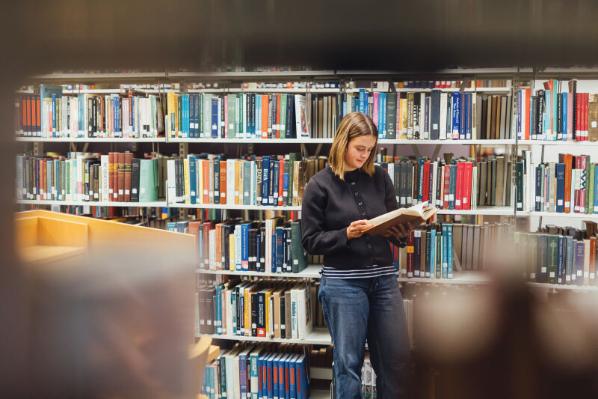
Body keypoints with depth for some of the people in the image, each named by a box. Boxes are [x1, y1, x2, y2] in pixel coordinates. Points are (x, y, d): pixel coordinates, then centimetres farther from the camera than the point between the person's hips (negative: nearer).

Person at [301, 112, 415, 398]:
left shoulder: (380, 178, 5)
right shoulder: (320, 185, -5)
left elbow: (394, 224, 12)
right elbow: (310, 241, -5)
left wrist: (402, 233, -11)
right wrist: (346, 234, -19)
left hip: (384, 278, 4)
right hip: (342, 282, -4)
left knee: (397, 359, 9)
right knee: (348, 362, 6)